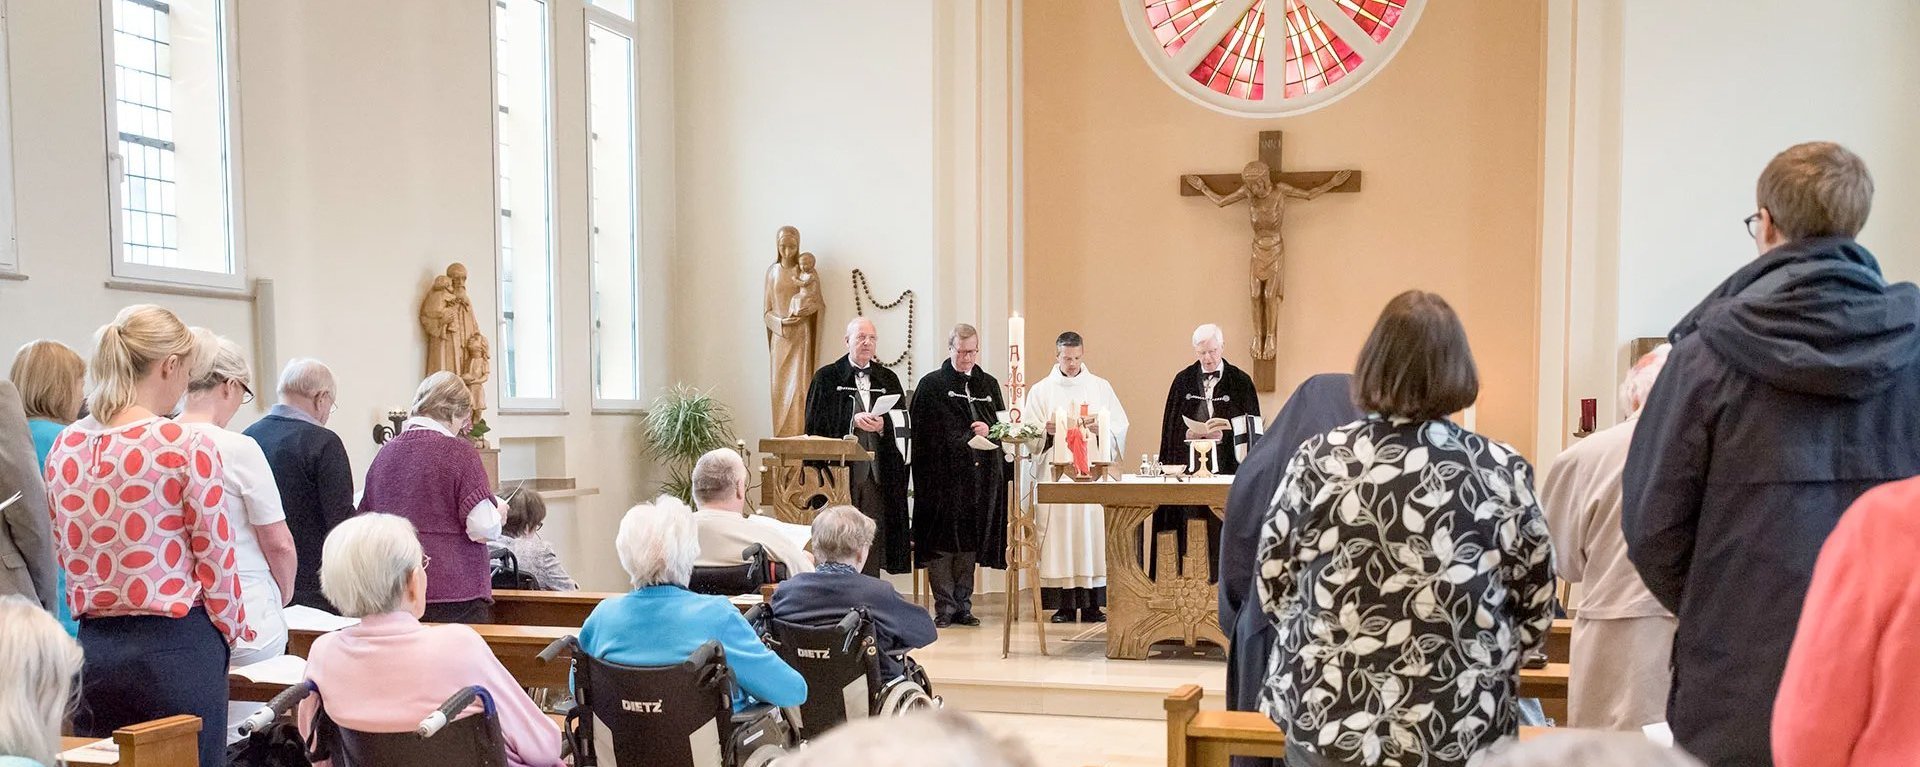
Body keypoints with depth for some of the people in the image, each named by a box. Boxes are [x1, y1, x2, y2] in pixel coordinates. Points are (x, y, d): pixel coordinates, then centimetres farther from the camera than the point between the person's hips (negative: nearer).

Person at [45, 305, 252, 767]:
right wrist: (232, 632, 7)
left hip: (94, 646, 6)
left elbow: (65, 554, 13)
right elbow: (215, 559, -9)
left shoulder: (65, 447, 5)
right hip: (175, 647, -6)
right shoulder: (186, 447, -13)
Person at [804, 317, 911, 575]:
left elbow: (902, 423, 7)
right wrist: (852, 421, -13)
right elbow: (816, 422, -3)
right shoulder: (827, 377, 5)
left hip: (878, 472, 3)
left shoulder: (888, 379, 14)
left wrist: (883, 425, -12)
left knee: (874, 534, 1)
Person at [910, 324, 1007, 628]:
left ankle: (963, 605, 14)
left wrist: (989, 430, -4)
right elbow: (922, 432, -1)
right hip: (943, 477, -4)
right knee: (942, 543, -4)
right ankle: (945, 607, 2)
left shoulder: (989, 385, 15)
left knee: (970, 543, 7)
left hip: (980, 477, 4)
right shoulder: (931, 385, 2)